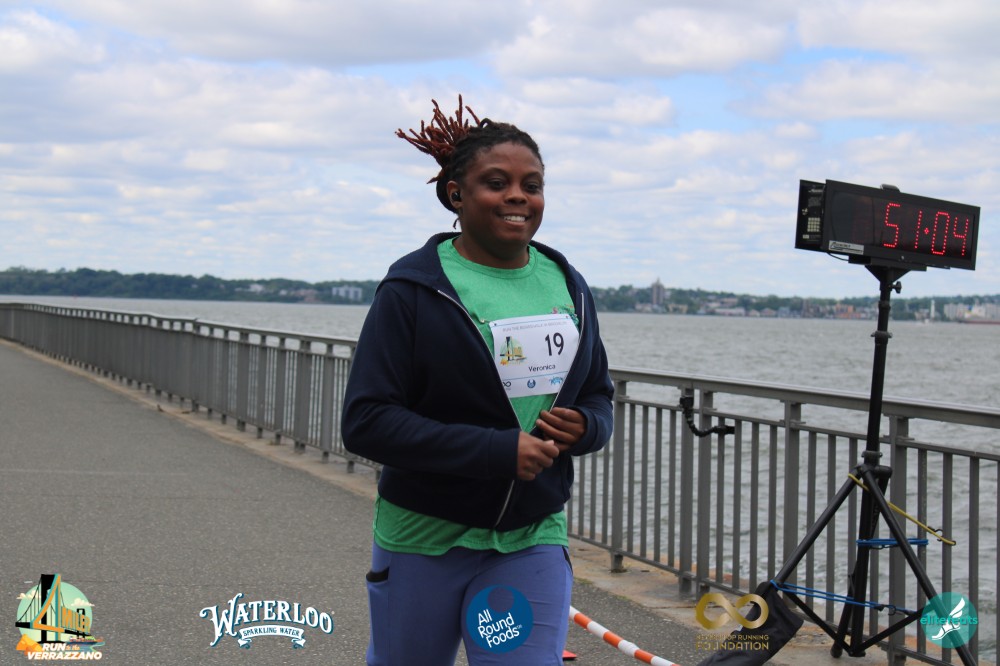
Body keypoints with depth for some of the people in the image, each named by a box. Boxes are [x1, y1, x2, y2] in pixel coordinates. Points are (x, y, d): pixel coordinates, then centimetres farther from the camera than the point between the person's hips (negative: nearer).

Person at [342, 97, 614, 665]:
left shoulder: (567, 285, 5)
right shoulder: (413, 289, -11)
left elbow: (599, 395, 15)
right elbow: (367, 421, -16)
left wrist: (584, 427, -10)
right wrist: (498, 450, -23)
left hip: (534, 538, 3)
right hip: (426, 537, -3)